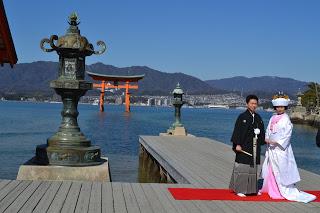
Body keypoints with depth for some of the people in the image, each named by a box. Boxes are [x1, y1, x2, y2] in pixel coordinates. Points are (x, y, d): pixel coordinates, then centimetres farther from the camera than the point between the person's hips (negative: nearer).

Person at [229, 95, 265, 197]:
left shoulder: (258, 118, 11)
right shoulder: (242, 117, -6)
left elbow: (262, 132, 18)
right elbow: (237, 131, -9)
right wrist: (237, 144, -15)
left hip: (255, 147, 6)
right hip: (244, 147, -6)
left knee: (253, 168, 10)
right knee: (242, 168, -3)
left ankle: (252, 189, 19)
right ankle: (240, 190, 4)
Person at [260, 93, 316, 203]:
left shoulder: (286, 119, -7)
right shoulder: (272, 118, 11)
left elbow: (287, 134, -12)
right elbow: (268, 130, 14)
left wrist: (276, 142, -16)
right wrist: (267, 139, -4)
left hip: (281, 148, -6)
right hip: (271, 147, 6)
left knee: (282, 169, -5)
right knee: (270, 169, 11)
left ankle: (287, 191, 1)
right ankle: (271, 188, 24)